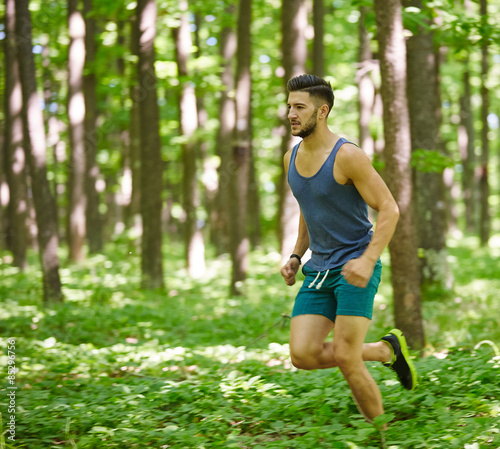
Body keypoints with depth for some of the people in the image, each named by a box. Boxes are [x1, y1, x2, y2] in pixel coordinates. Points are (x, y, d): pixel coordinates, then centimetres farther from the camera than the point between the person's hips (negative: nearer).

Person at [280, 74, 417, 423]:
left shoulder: (347, 156, -15)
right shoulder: (292, 158, 8)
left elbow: (389, 210, -14)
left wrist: (368, 260, -25)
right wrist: (296, 256, 12)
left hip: (355, 267, -7)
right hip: (319, 270, 7)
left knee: (346, 360, -13)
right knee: (303, 355, -7)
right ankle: (386, 349, 15)